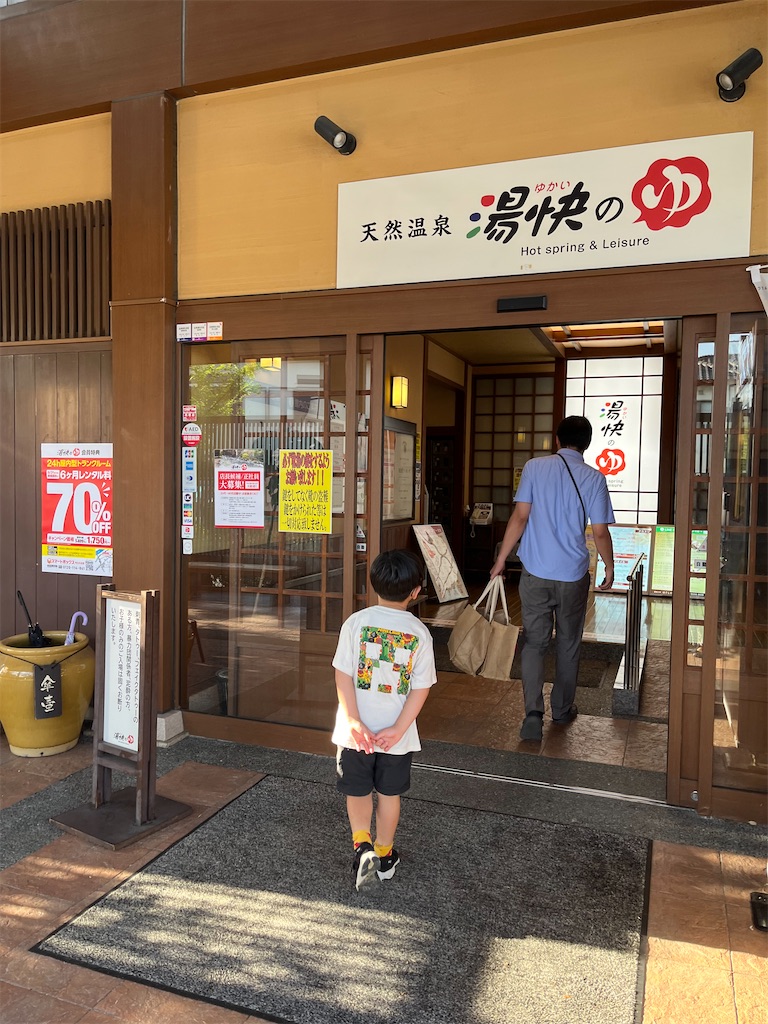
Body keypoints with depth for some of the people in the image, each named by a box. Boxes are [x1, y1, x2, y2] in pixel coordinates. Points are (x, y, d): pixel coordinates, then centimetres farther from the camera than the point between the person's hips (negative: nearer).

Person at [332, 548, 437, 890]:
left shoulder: (356, 623, -11)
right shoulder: (419, 633, -9)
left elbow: (343, 675, -13)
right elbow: (421, 688, -11)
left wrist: (354, 721, -11)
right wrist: (397, 729, -10)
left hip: (357, 730, -1)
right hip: (397, 733, 1)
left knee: (357, 791, 19)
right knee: (389, 793, 19)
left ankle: (362, 846, 2)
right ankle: (384, 855, 33)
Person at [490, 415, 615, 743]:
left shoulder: (535, 467, -2)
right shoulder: (594, 478, -3)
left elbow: (520, 517, -7)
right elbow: (600, 532, -4)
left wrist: (501, 559, -1)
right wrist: (610, 568, 12)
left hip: (535, 572, 0)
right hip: (574, 574, 0)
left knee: (533, 643, 6)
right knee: (568, 644, 16)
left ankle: (534, 712, -7)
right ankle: (562, 709, 30)